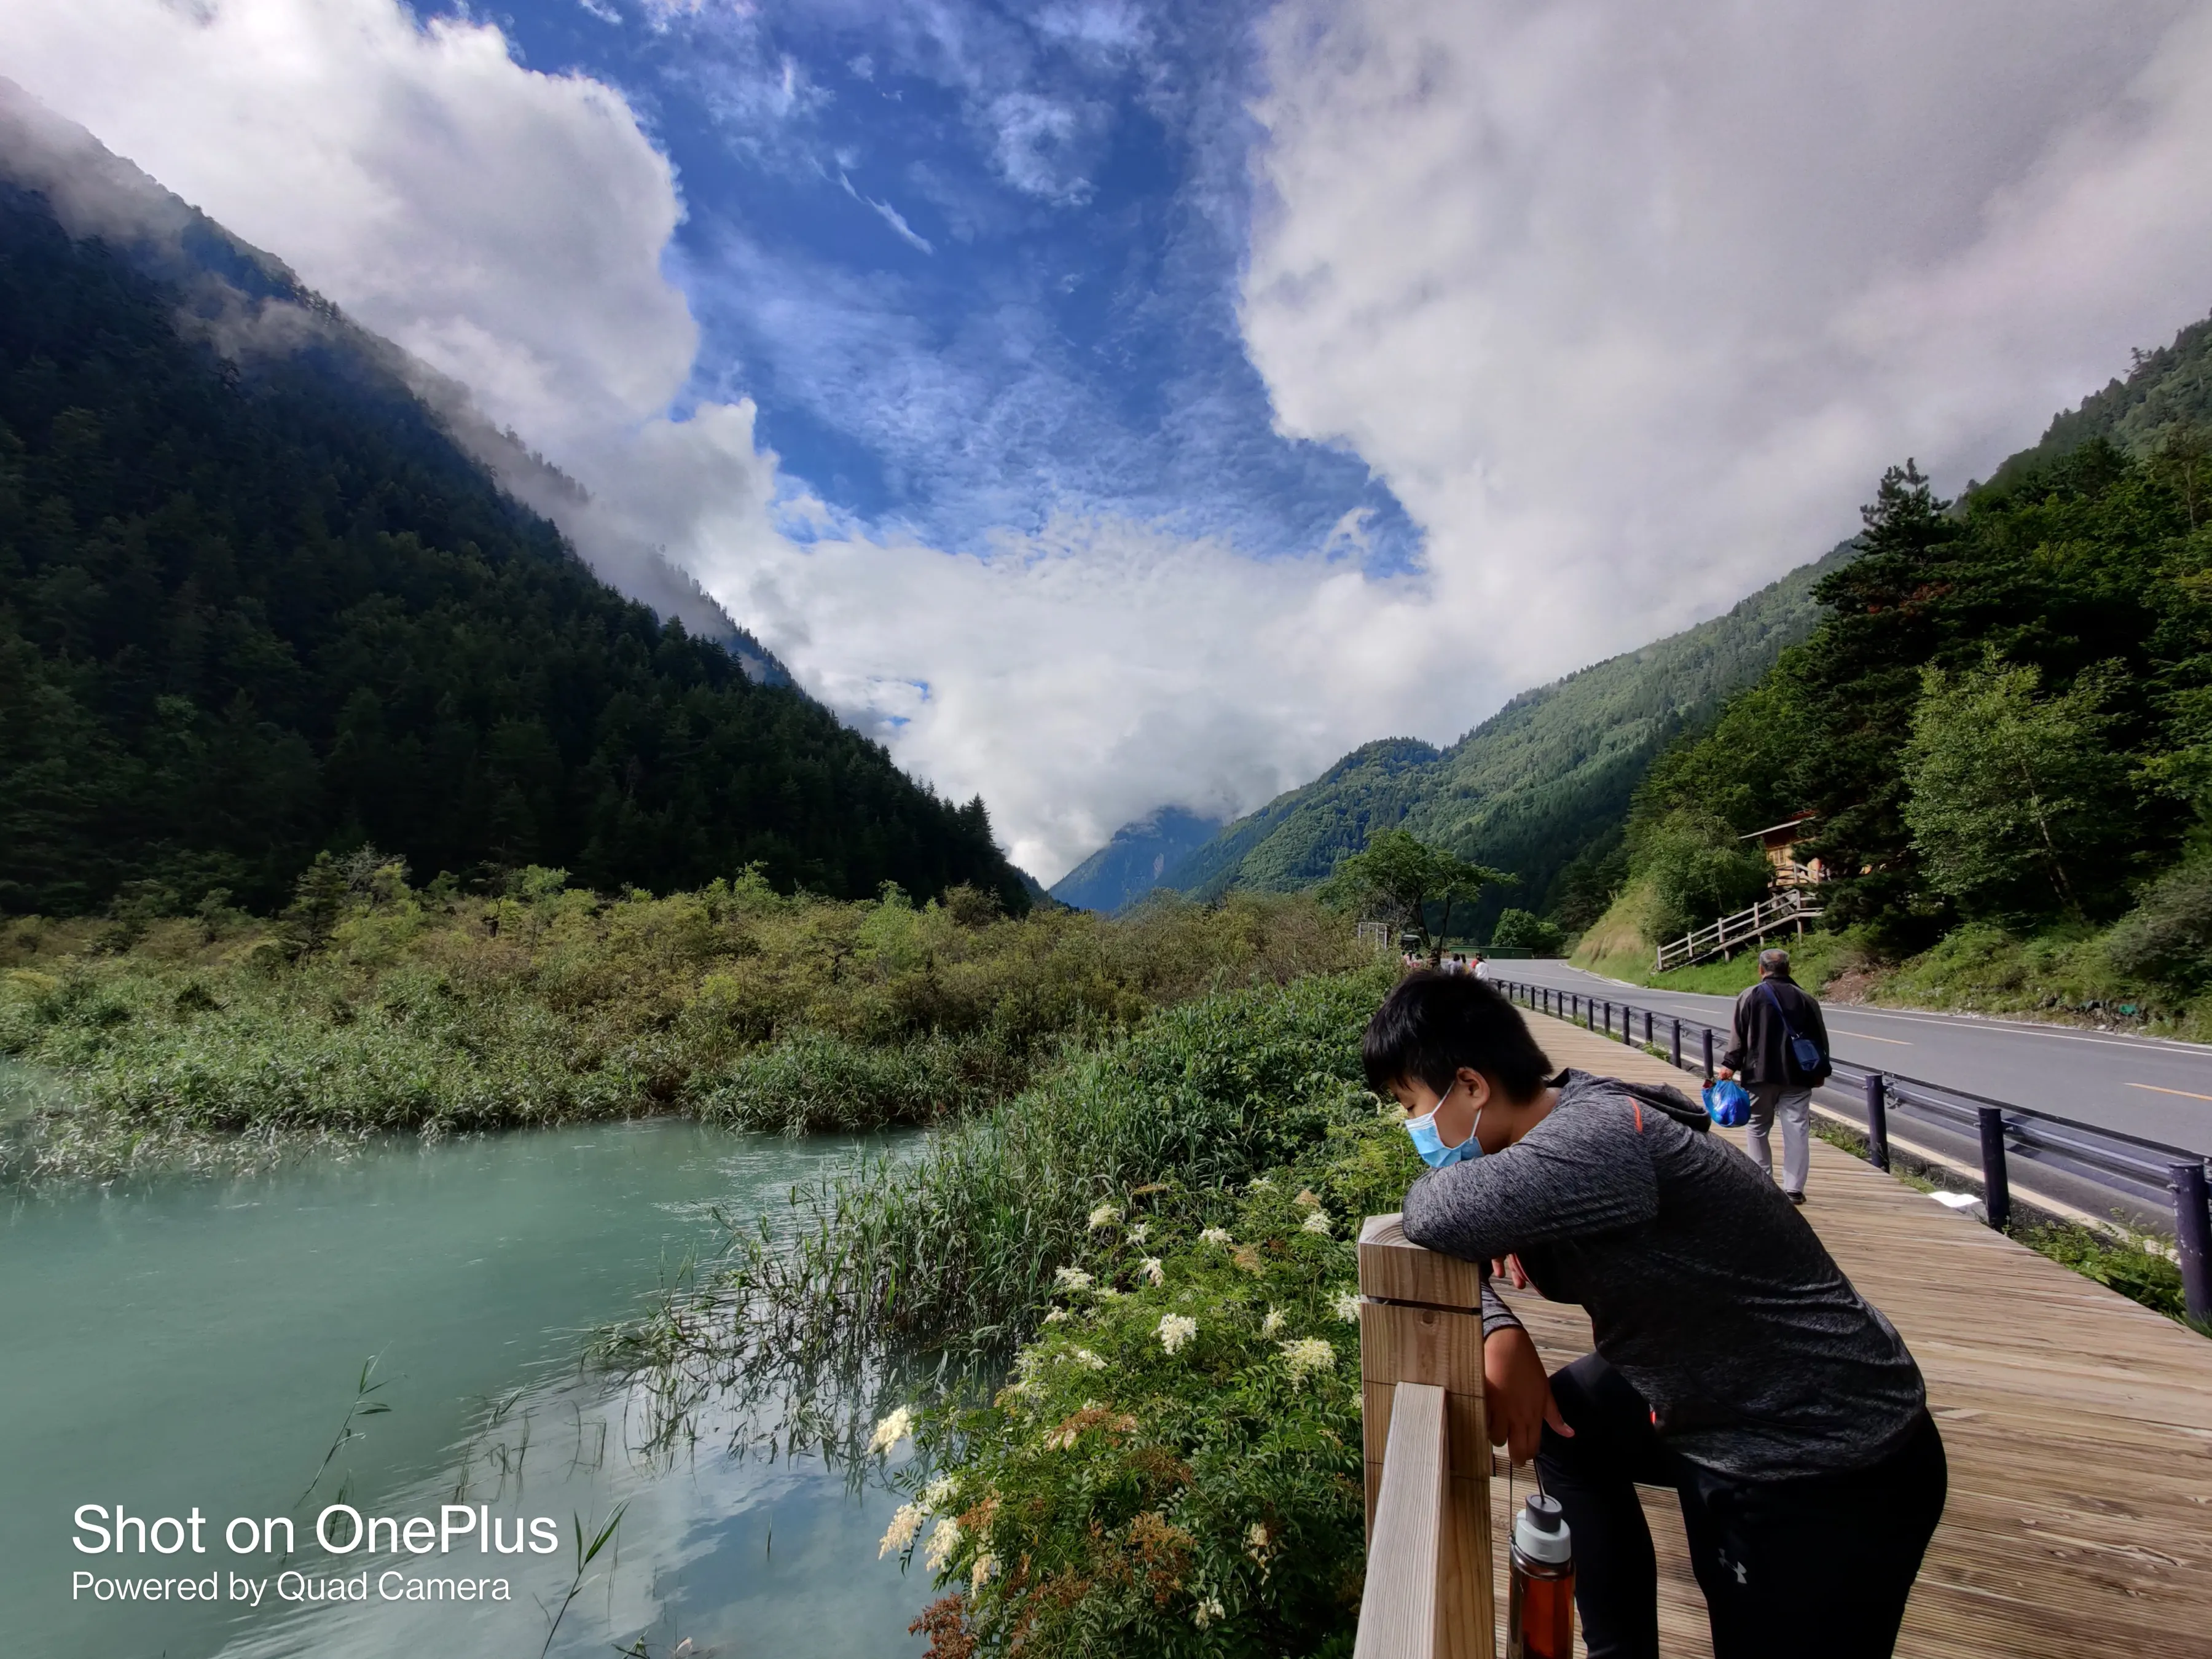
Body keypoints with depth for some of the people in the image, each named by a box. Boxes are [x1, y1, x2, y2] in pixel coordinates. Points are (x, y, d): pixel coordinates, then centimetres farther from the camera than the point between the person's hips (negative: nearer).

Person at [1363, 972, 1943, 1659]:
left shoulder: (1600, 1138, -33)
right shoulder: (1550, 1134, -4)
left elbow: (1437, 1215, -43)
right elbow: (1458, 1238, 4)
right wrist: (1501, 1332, -15)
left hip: (1833, 1470, -9)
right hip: (1713, 1400, 9)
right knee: (1560, 1415, 17)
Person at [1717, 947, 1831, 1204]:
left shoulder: (1750, 997, -2)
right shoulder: (1806, 1000, 6)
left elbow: (1738, 1035, -8)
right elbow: (1820, 1039, 11)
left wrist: (1729, 1065, -6)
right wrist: (1820, 1072, 20)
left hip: (1760, 1074, -2)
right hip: (1797, 1076, 2)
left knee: (1758, 1129, 11)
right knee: (1797, 1132, 3)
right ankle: (1794, 1189, 1)